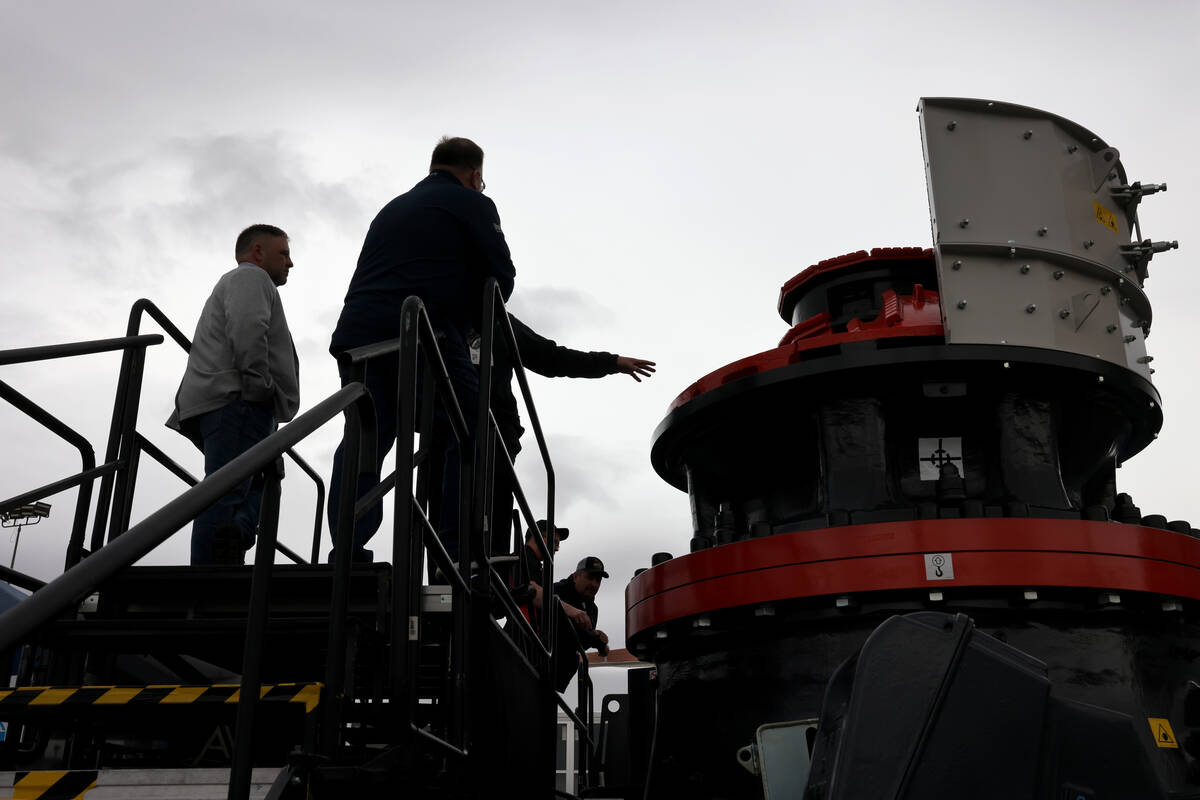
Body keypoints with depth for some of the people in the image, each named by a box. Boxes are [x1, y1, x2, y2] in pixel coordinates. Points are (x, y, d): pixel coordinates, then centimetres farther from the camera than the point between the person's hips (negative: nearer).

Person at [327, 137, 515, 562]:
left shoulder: (392, 208, 33)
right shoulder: (472, 203, 12)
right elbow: (502, 276, 5)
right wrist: (470, 319, 23)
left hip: (356, 331, 7)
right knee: (467, 440, -1)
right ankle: (460, 554, -9)